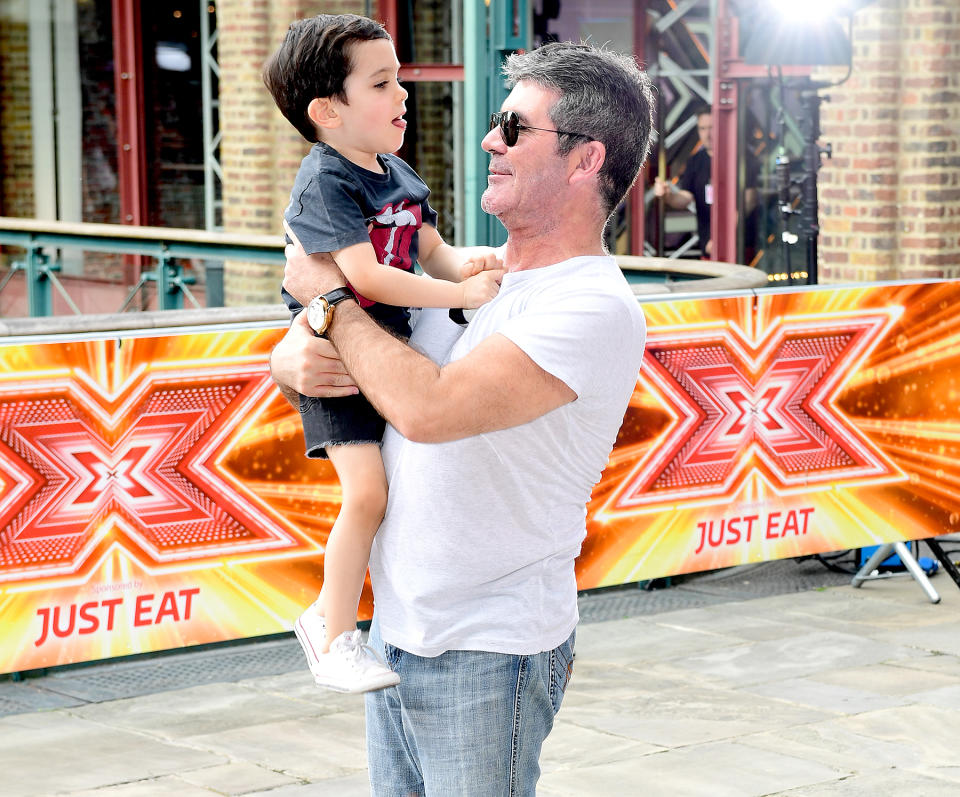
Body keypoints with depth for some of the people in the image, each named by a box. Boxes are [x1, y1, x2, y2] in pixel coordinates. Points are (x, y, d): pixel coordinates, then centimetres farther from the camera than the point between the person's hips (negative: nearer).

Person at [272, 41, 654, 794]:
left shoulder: (597, 309, -18)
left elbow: (428, 407, -29)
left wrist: (332, 294, -14)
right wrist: (295, 359, -9)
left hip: (489, 654, -7)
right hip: (394, 634, 8)